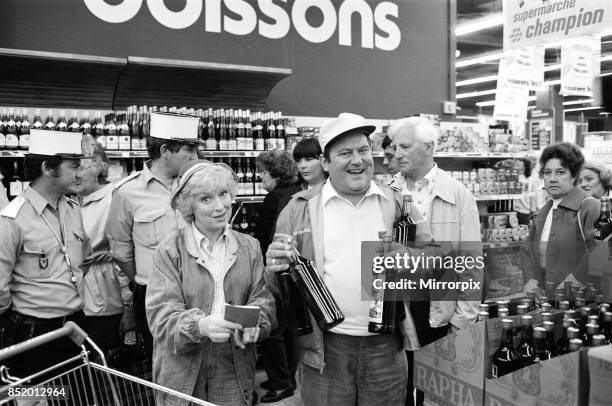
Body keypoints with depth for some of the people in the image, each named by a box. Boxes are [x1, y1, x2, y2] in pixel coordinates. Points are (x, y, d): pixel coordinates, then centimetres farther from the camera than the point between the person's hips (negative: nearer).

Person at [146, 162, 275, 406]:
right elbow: (161, 315, -14)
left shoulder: (249, 247, 4)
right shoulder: (169, 251, -7)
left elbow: (262, 299, 1)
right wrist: (199, 326, -33)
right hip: (181, 375, -2)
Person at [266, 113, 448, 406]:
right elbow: (277, 284, 4)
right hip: (325, 347, -1)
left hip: (386, 345, 2)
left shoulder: (397, 204, 4)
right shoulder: (300, 209, 0)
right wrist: (277, 268, -20)